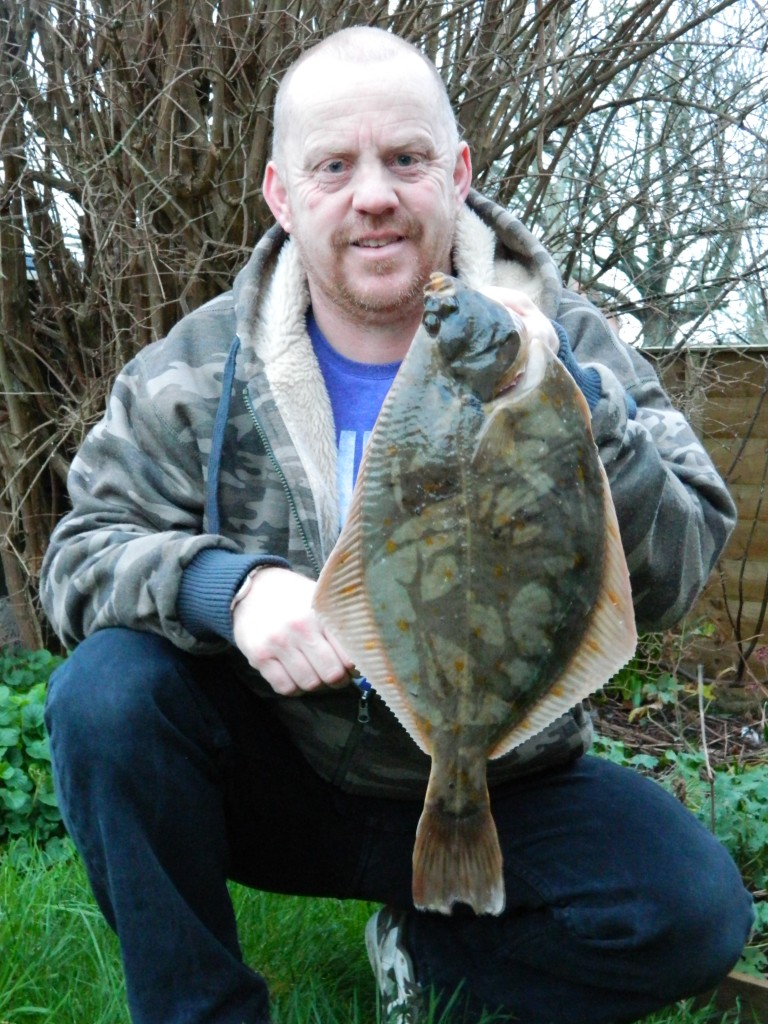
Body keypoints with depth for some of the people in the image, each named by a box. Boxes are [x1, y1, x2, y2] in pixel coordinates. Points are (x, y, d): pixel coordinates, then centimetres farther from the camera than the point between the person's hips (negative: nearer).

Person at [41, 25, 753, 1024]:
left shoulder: (562, 340, -8)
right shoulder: (201, 369, -6)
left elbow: (675, 576, -14)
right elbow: (84, 551, -8)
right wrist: (228, 586, -29)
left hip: (496, 789, 0)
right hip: (274, 777, 1)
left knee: (694, 904, -23)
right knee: (105, 692, -25)